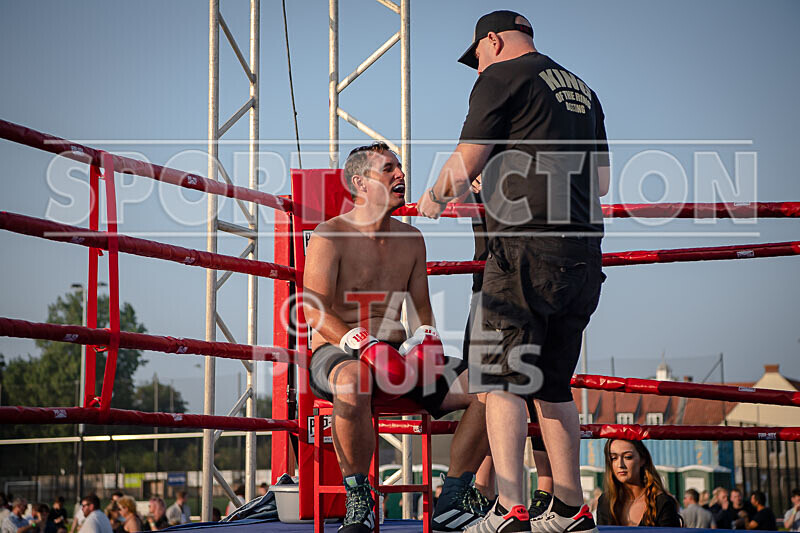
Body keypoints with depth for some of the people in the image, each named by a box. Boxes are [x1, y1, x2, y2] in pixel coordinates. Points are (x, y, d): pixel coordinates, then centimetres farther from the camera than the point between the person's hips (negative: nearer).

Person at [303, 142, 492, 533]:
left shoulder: (411, 240, 16)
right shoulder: (329, 237, -4)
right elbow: (316, 312, -12)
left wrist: (424, 338, -4)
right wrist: (363, 344, -27)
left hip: (398, 354, 6)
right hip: (336, 352, -6)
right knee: (353, 382, -44)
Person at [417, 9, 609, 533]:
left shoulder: (502, 77, 1)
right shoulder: (582, 90, 23)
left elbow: (465, 163, -1)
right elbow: (601, 182, 24)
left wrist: (435, 196, 18)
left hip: (526, 251, -7)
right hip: (583, 254, 8)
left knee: (501, 381, -7)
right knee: (553, 385, 14)